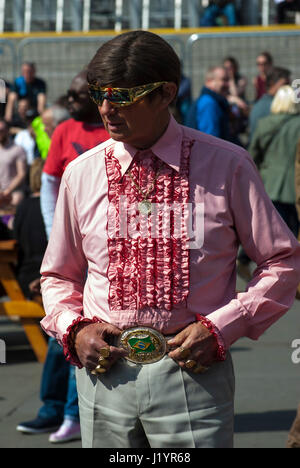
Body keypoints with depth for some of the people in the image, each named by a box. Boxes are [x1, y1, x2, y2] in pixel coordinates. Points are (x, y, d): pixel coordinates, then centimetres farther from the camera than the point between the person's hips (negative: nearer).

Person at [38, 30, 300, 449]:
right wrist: (73, 329, 0)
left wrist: (221, 327, -8)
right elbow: (59, 275, 19)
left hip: (193, 373, -2)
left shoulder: (227, 166, -2)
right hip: (105, 372, 3)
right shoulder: (81, 174, 7)